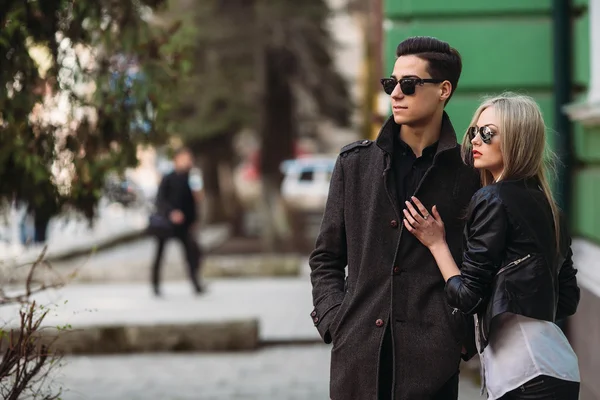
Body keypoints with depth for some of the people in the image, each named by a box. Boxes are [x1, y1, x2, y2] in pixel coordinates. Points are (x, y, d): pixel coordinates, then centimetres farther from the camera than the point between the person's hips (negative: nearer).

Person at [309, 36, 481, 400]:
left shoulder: (469, 171, 2)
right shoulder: (355, 162, 9)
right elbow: (326, 258, 13)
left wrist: (465, 335, -5)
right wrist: (334, 320, 0)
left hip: (431, 358, -2)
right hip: (358, 352, 2)